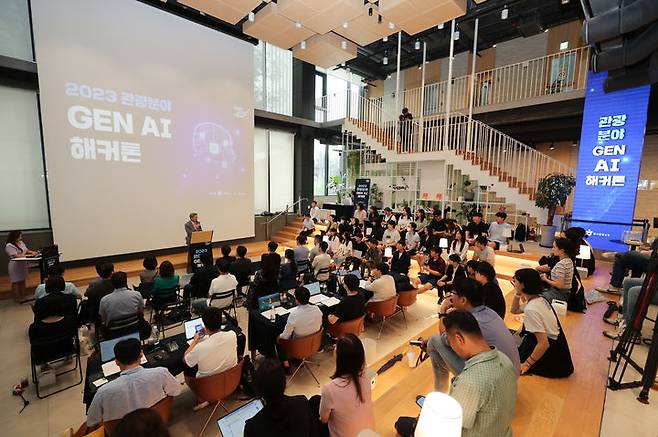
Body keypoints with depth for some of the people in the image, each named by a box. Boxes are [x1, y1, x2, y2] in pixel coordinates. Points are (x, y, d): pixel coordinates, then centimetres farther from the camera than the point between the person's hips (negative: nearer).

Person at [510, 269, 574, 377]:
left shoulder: (531, 309, -29)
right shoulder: (538, 298, -1)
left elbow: (543, 343, -29)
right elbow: (514, 310, 15)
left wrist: (526, 364, -20)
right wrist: (517, 293, 1)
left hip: (550, 354, -9)